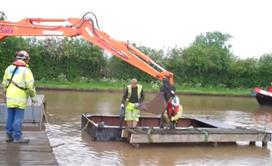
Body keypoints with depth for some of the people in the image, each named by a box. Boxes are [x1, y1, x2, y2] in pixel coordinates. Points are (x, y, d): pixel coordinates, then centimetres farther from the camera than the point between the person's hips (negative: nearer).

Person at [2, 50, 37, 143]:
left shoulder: (9, 68, 8)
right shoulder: (26, 70, -10)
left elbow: (4, 83, 11)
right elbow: (30, 85, -13)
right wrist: (33, 97, -2)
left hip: (10, 97, 6)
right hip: (20, 98, -6)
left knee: (10, 117, 11)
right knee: (18, 118, -2)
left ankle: (9, 136, 17)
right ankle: (17, 137, 1)